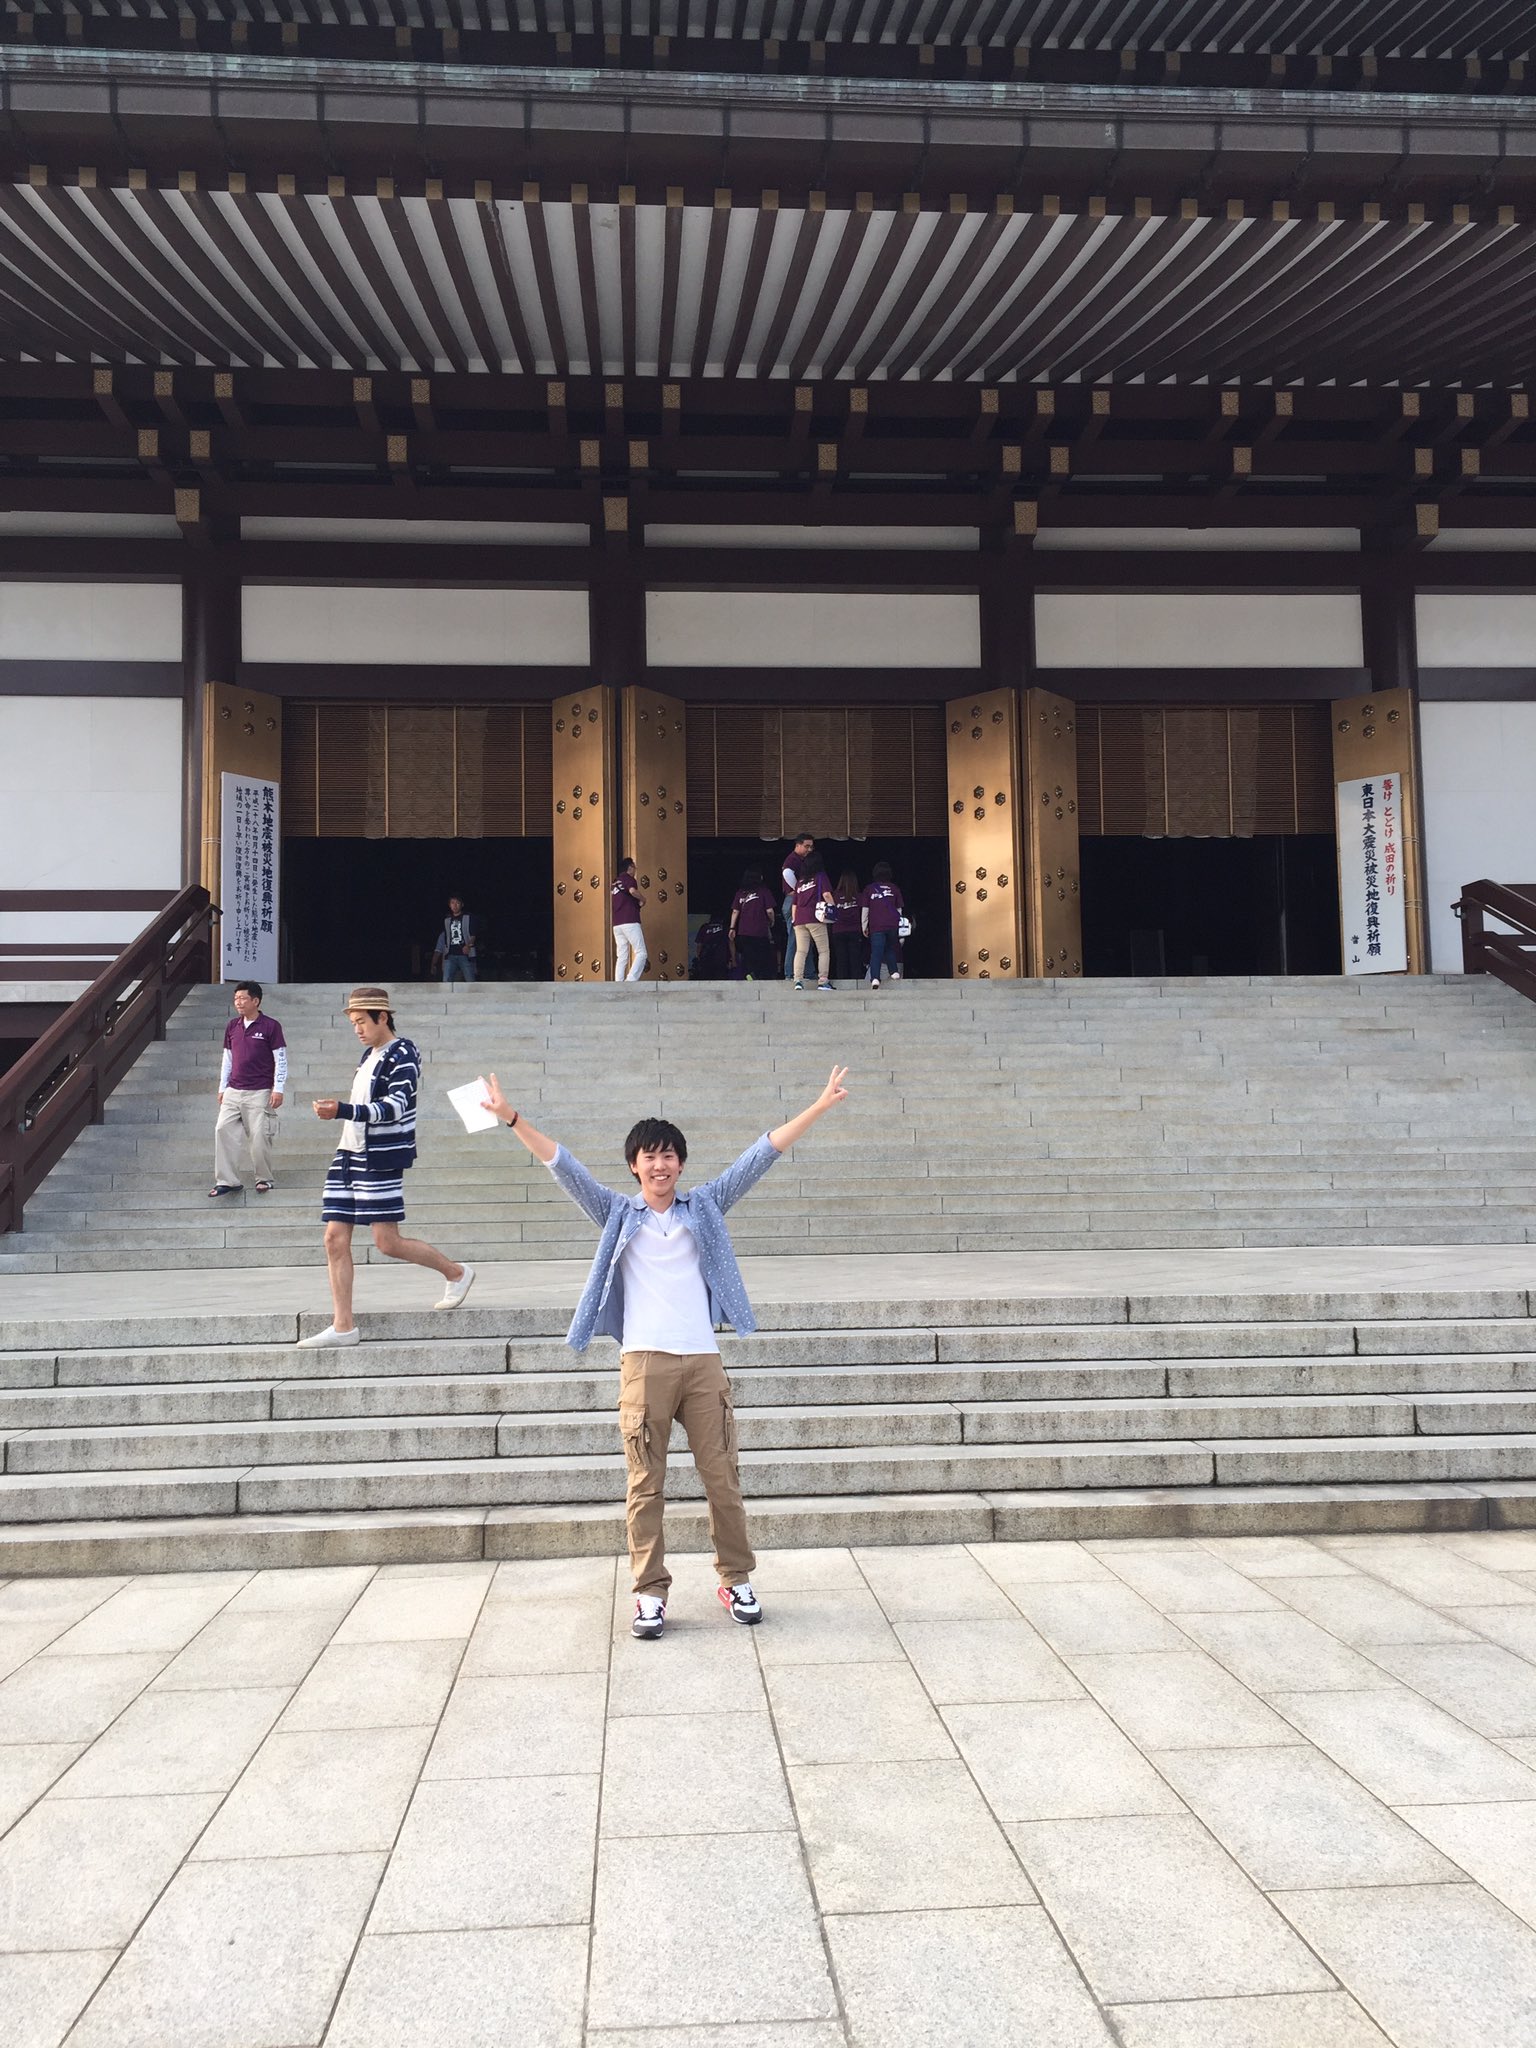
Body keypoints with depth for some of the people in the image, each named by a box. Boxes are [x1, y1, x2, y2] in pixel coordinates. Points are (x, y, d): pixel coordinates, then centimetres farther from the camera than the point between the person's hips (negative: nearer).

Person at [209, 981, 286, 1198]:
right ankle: (227, 1180, 1)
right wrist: (222, 1087, 16)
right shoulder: (232, 1026, 11)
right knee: (223, 1130, -4)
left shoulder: (270, 1026, -5)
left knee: (259, 1136, -4)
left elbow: (281, 1060, -5)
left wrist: (278, 1089, -10)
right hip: (233, 1091, 5)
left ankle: (264, 1179, 13)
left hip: (259, 1092, -5)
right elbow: (227, 1058, 18)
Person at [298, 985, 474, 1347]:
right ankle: (343, 1326, 4)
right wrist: (339, 1111, 16)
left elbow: (395, 1106, -22)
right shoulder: (369, 1055, 18)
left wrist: (343, 1111, -31)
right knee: (335, 1239, 1)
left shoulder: (402, 1055, -9)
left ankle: (456, 1273, 14)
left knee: (387, 1242, -8)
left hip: (380, 1158, -9)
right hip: (350, 1155, 9)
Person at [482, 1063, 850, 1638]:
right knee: (645, 1483, 3)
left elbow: (760, 1155, 6)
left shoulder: (704, 1206, 10)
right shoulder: (617, 1213, 8)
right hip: (644, 1362, -1)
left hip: (703, 1360, 1)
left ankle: (736, 1579, 20)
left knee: (722, 1476, 5)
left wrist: (818, 1107, 2)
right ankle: (650, 1591, 12)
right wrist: (512, 1119, -10)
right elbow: (563, 1166, 0)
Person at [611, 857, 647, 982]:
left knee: (621, 957, 6)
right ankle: (631, 980, -25)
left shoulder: (615, 881, 20)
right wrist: (643, 899, -2)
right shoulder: (629, 878, -1)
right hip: (630, 922, -7)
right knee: (641, 953, -8)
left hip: (616, 923, 7)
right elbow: (632, 891, -21)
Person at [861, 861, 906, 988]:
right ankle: (894, 972, 14)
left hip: (876, 925, -2)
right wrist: (898, 924, 22)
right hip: (893, 925, 2)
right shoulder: (894, 888, 7)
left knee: (876, 952, -7)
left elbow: (865, 909, 5)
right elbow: (899, 908, 12)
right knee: (891, 949, 22)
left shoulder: (869, 889, 5)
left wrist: (864, 926, 11)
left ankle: (875, 978, -21)